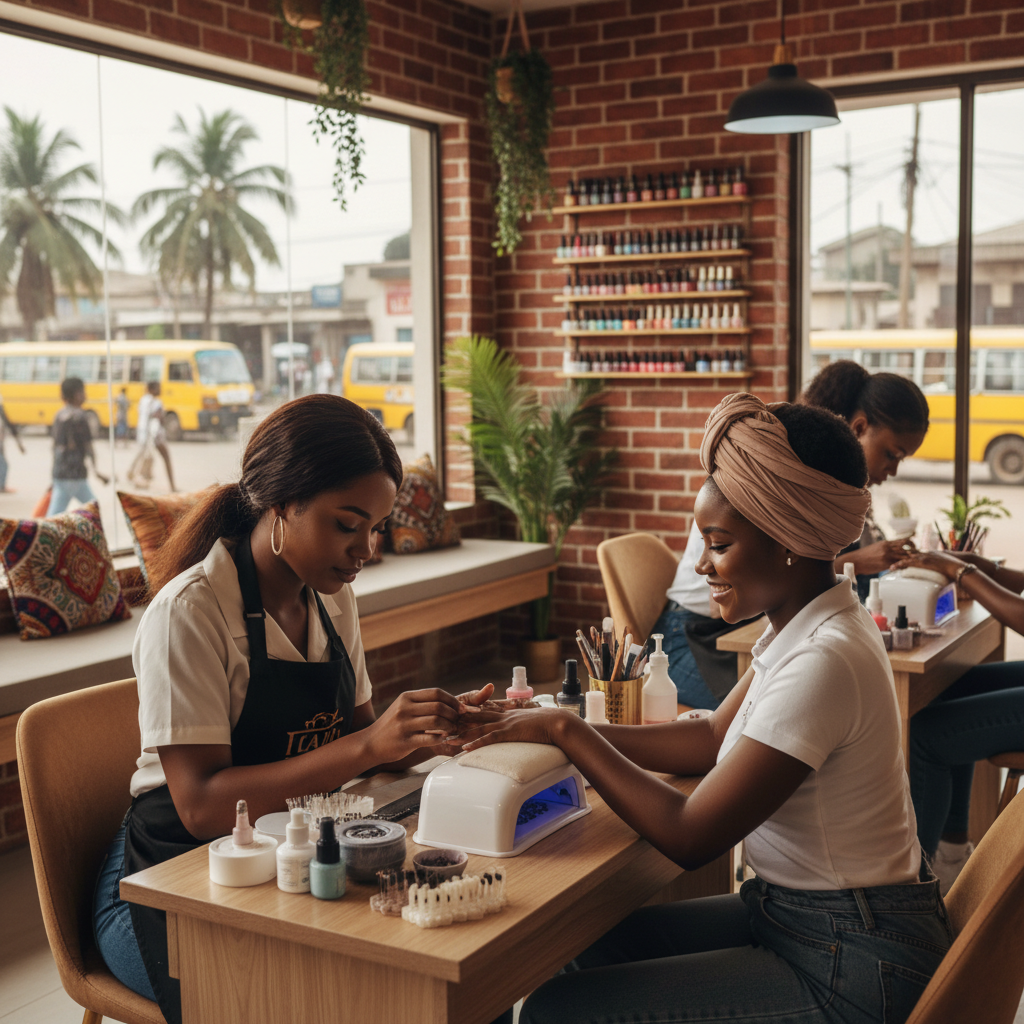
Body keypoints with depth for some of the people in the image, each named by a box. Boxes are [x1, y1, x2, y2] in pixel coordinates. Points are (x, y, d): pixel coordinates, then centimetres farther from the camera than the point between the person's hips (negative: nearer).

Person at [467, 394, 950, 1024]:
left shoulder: (823, 661, -28)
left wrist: (566, 732, -15)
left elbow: (689, 837, -25)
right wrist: (560, 729, 2)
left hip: (848, 971, -9)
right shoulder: (807, 624, 2)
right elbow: (714, 738, 11)